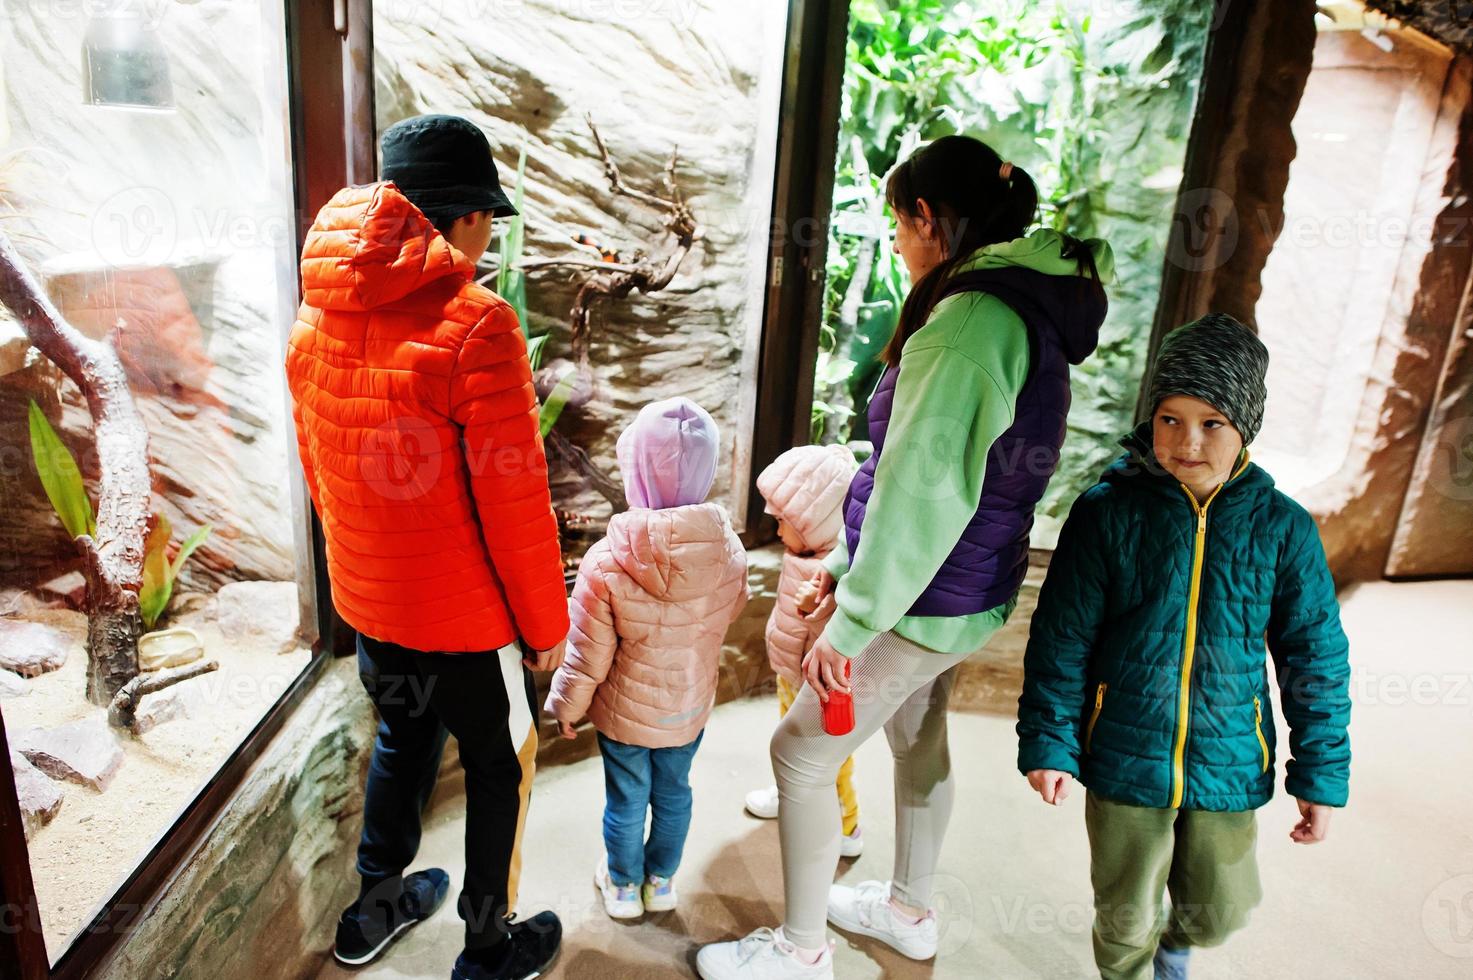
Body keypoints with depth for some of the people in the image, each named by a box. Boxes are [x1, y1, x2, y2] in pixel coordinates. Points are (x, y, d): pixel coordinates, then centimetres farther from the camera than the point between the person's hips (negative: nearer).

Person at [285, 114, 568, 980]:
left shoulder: (317, 316, -1)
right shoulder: (474, 325, -23)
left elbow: (318, 468, 9)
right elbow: (515, 504, -21)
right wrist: (547, 624, -7)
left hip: (365, 600, 7)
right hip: (467, 614, -6)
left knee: (403, 738, 28)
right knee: (502, 767, 15)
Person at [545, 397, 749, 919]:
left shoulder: (605, 564, -31)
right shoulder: (729, 552, -21)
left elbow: (587, 658, -19)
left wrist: (565, 704, 0)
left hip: (624, 711, -2)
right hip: (690, 707, 3)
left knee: (626, 800, 20)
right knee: (673, 792, 25)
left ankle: (624, 885, 43)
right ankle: (662, 880, 46)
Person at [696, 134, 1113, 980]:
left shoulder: (973, 316, -23)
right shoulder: (1027, 308, 9)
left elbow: (924, 489, -29)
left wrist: (851, 621, -23)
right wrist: (848, 567, 15)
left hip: (926, 603, -9)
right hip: (964, 591, 10)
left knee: (802, 752, 4)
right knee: (917, 741, 24)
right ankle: (910, 912, 45)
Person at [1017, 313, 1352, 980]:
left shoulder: (1283, 528, -6)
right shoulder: (1108, 512, -11)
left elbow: (1316, 657, 2)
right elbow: (1062, 639, -7)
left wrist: (1323, 774, 4)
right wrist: (1048, 743, -7)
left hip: (1229, 766, 2)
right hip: (1124, 757, -1)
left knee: (1220, 910, 19)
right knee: (1125, 917, 15)